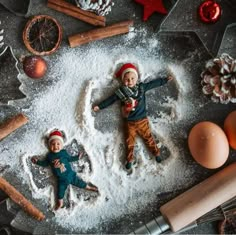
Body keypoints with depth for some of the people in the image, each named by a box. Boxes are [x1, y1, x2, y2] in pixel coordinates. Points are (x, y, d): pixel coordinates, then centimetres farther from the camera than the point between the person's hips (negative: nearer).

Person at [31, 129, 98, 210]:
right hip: (61, 179, 1)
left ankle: (89, 187, 23)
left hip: (70, 174, 0)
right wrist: (37, 161, 8)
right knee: (60, 190, 0)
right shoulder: (49, 156, 2)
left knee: (79, 182, 5)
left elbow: (69, 158, 13)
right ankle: (60, 203, 12)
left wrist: (77, 157, 10)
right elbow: (45, 163, 14)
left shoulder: (64, 152, 1)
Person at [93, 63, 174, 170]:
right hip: (129, 122, 0)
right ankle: (130, 159, 18)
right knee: (129, 141, 7)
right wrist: (99, 106, 2)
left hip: (142, 120, 0)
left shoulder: (142, 87, -4)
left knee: (148, 137, 8)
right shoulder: (120, 91, -6)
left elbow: (153, 83, 4)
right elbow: (110, 99, 1)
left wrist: (165, 79, 6)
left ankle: (156, 153, 24)